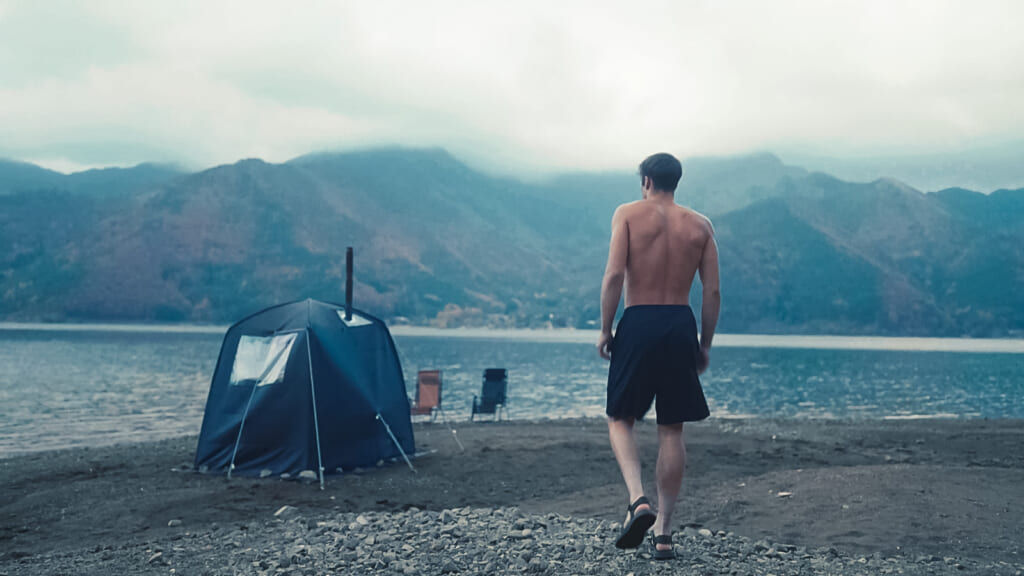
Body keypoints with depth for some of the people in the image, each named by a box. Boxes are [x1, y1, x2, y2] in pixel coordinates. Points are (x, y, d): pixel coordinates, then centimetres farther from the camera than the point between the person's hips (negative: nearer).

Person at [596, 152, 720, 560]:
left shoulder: (628, 214, 2)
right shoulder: (700, 225, 10)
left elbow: (614, 274, -10)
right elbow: (712, 292, 5)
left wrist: (604, 329, -3)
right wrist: (705, 344, 14)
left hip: (638, 324, -3)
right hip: (681, 326, 3)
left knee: (620, 420, 11)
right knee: (671, 431, 8)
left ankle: (638, 499, -13)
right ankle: (663, 533, 9)